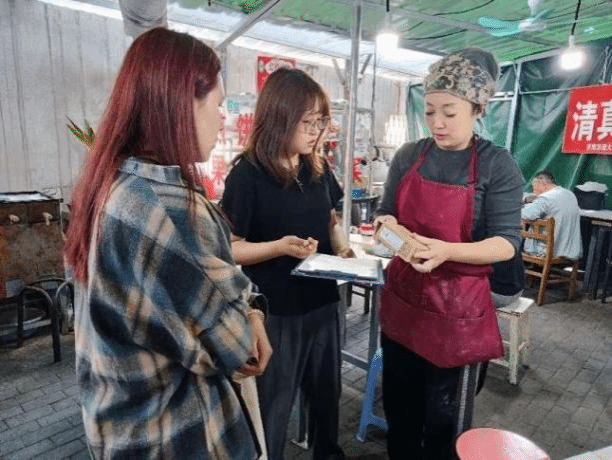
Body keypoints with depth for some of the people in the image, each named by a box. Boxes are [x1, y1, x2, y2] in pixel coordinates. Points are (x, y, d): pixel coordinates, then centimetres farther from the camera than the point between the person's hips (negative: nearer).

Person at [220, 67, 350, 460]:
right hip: (275, 312, -6)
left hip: (323, 302, 7)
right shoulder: (248, 175, -15)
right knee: (272, 409, 13)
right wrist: (281, 246, -29)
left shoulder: (319, 169, 3)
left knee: (327, 392, 25)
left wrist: (341, 245, -4)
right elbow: (229, 248, -14)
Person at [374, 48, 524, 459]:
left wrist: (447, 251, -29)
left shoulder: (498, 165, -9)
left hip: (456, 308, -4)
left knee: (446, 422, 13)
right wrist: (387, 227, -15)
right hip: (401, 299, 4)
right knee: (399, 407, 21)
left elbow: (507, 242, -13)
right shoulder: (408, 156, 3)